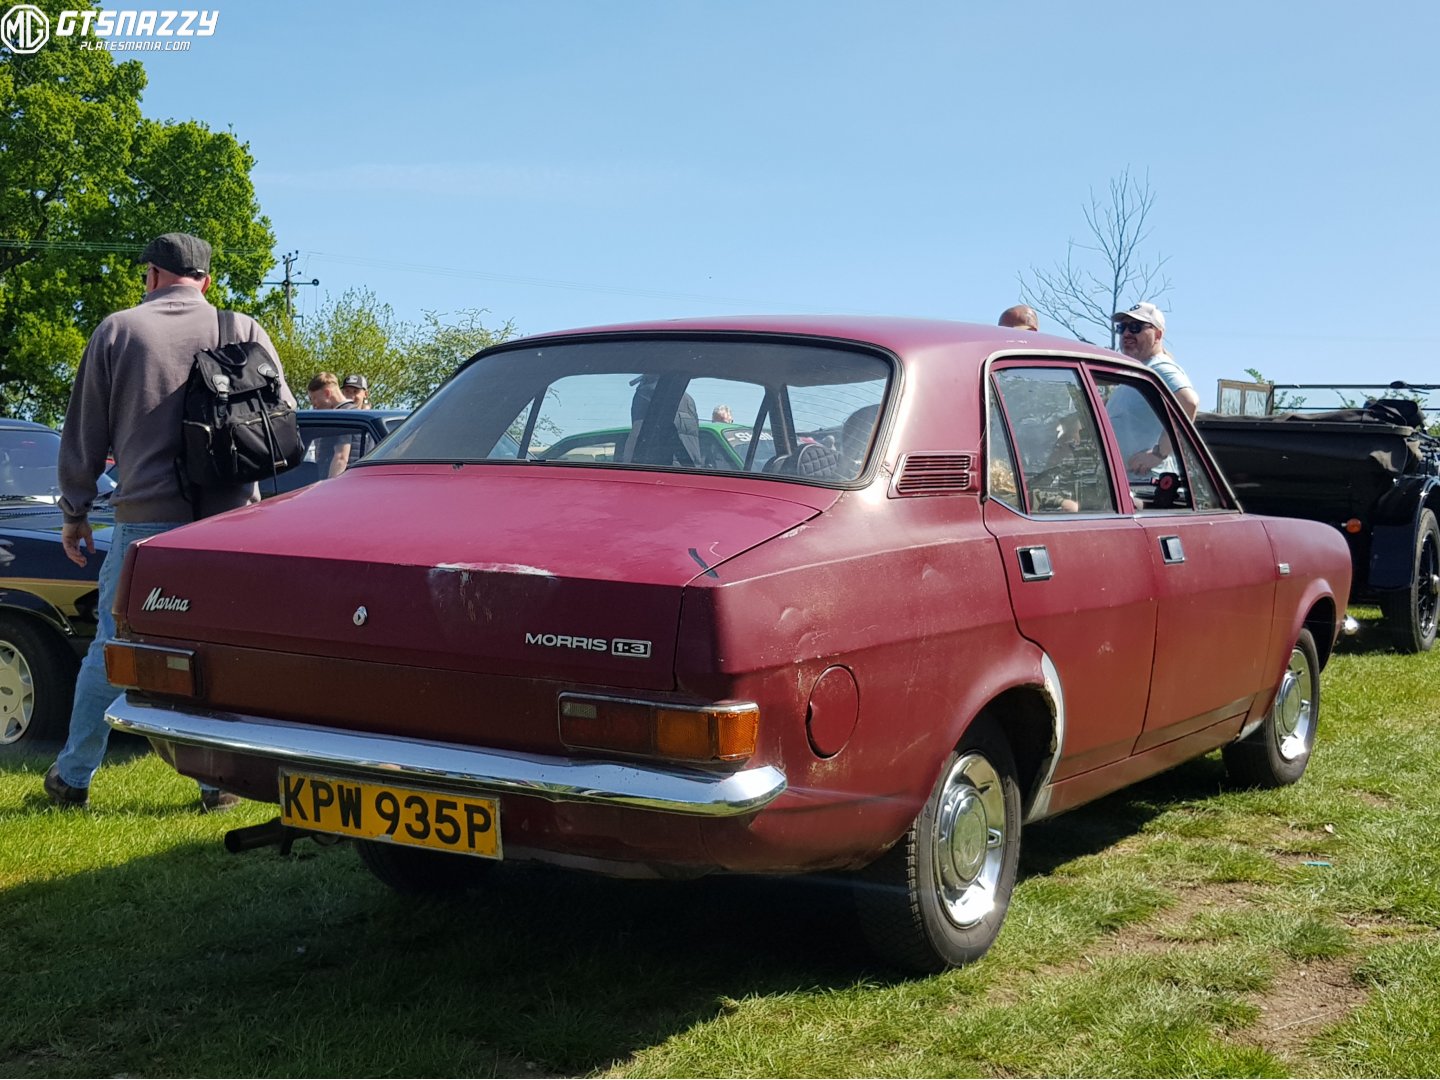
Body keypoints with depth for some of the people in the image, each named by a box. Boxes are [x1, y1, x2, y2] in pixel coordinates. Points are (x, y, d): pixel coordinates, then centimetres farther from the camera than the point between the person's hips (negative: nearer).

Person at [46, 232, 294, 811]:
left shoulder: (118, 330, 3)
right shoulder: (244, 331, 4)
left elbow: (84, 436, 6)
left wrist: (75, 514, 15)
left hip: (146, 519, 0)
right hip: (229, 520, 1)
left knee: (112, 649, 10)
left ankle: (73, 777, 20)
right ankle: (221, 781, 10)